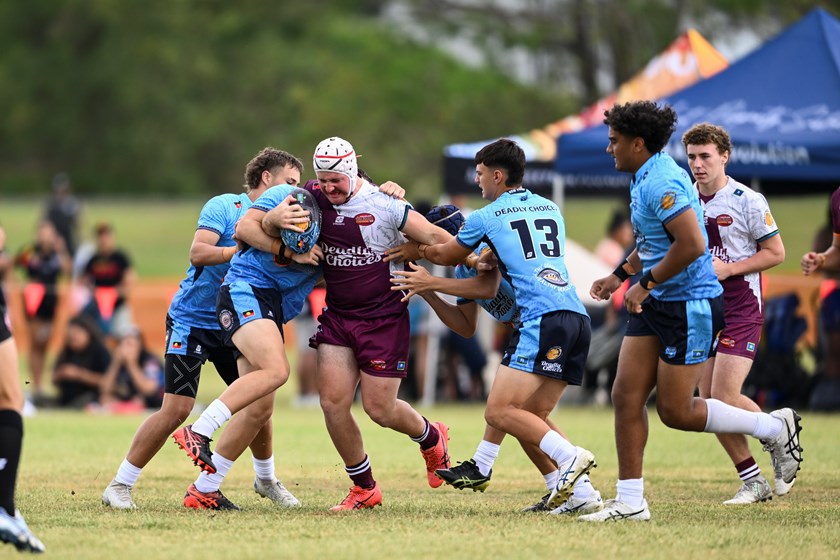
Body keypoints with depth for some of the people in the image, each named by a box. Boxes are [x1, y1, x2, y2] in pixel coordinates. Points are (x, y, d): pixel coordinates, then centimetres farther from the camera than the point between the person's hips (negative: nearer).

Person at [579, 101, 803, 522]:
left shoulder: (661, 183, -21)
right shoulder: (644, 178, 12)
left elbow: (691, 244, -30)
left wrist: (646, 284, -20)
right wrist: (620, 275, 20)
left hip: (690, 306, -10)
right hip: (656, 305, 10)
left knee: (676, 412, -4)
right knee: (626, 396, 2)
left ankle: (776, 428, 13)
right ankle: (629, 502, 6)